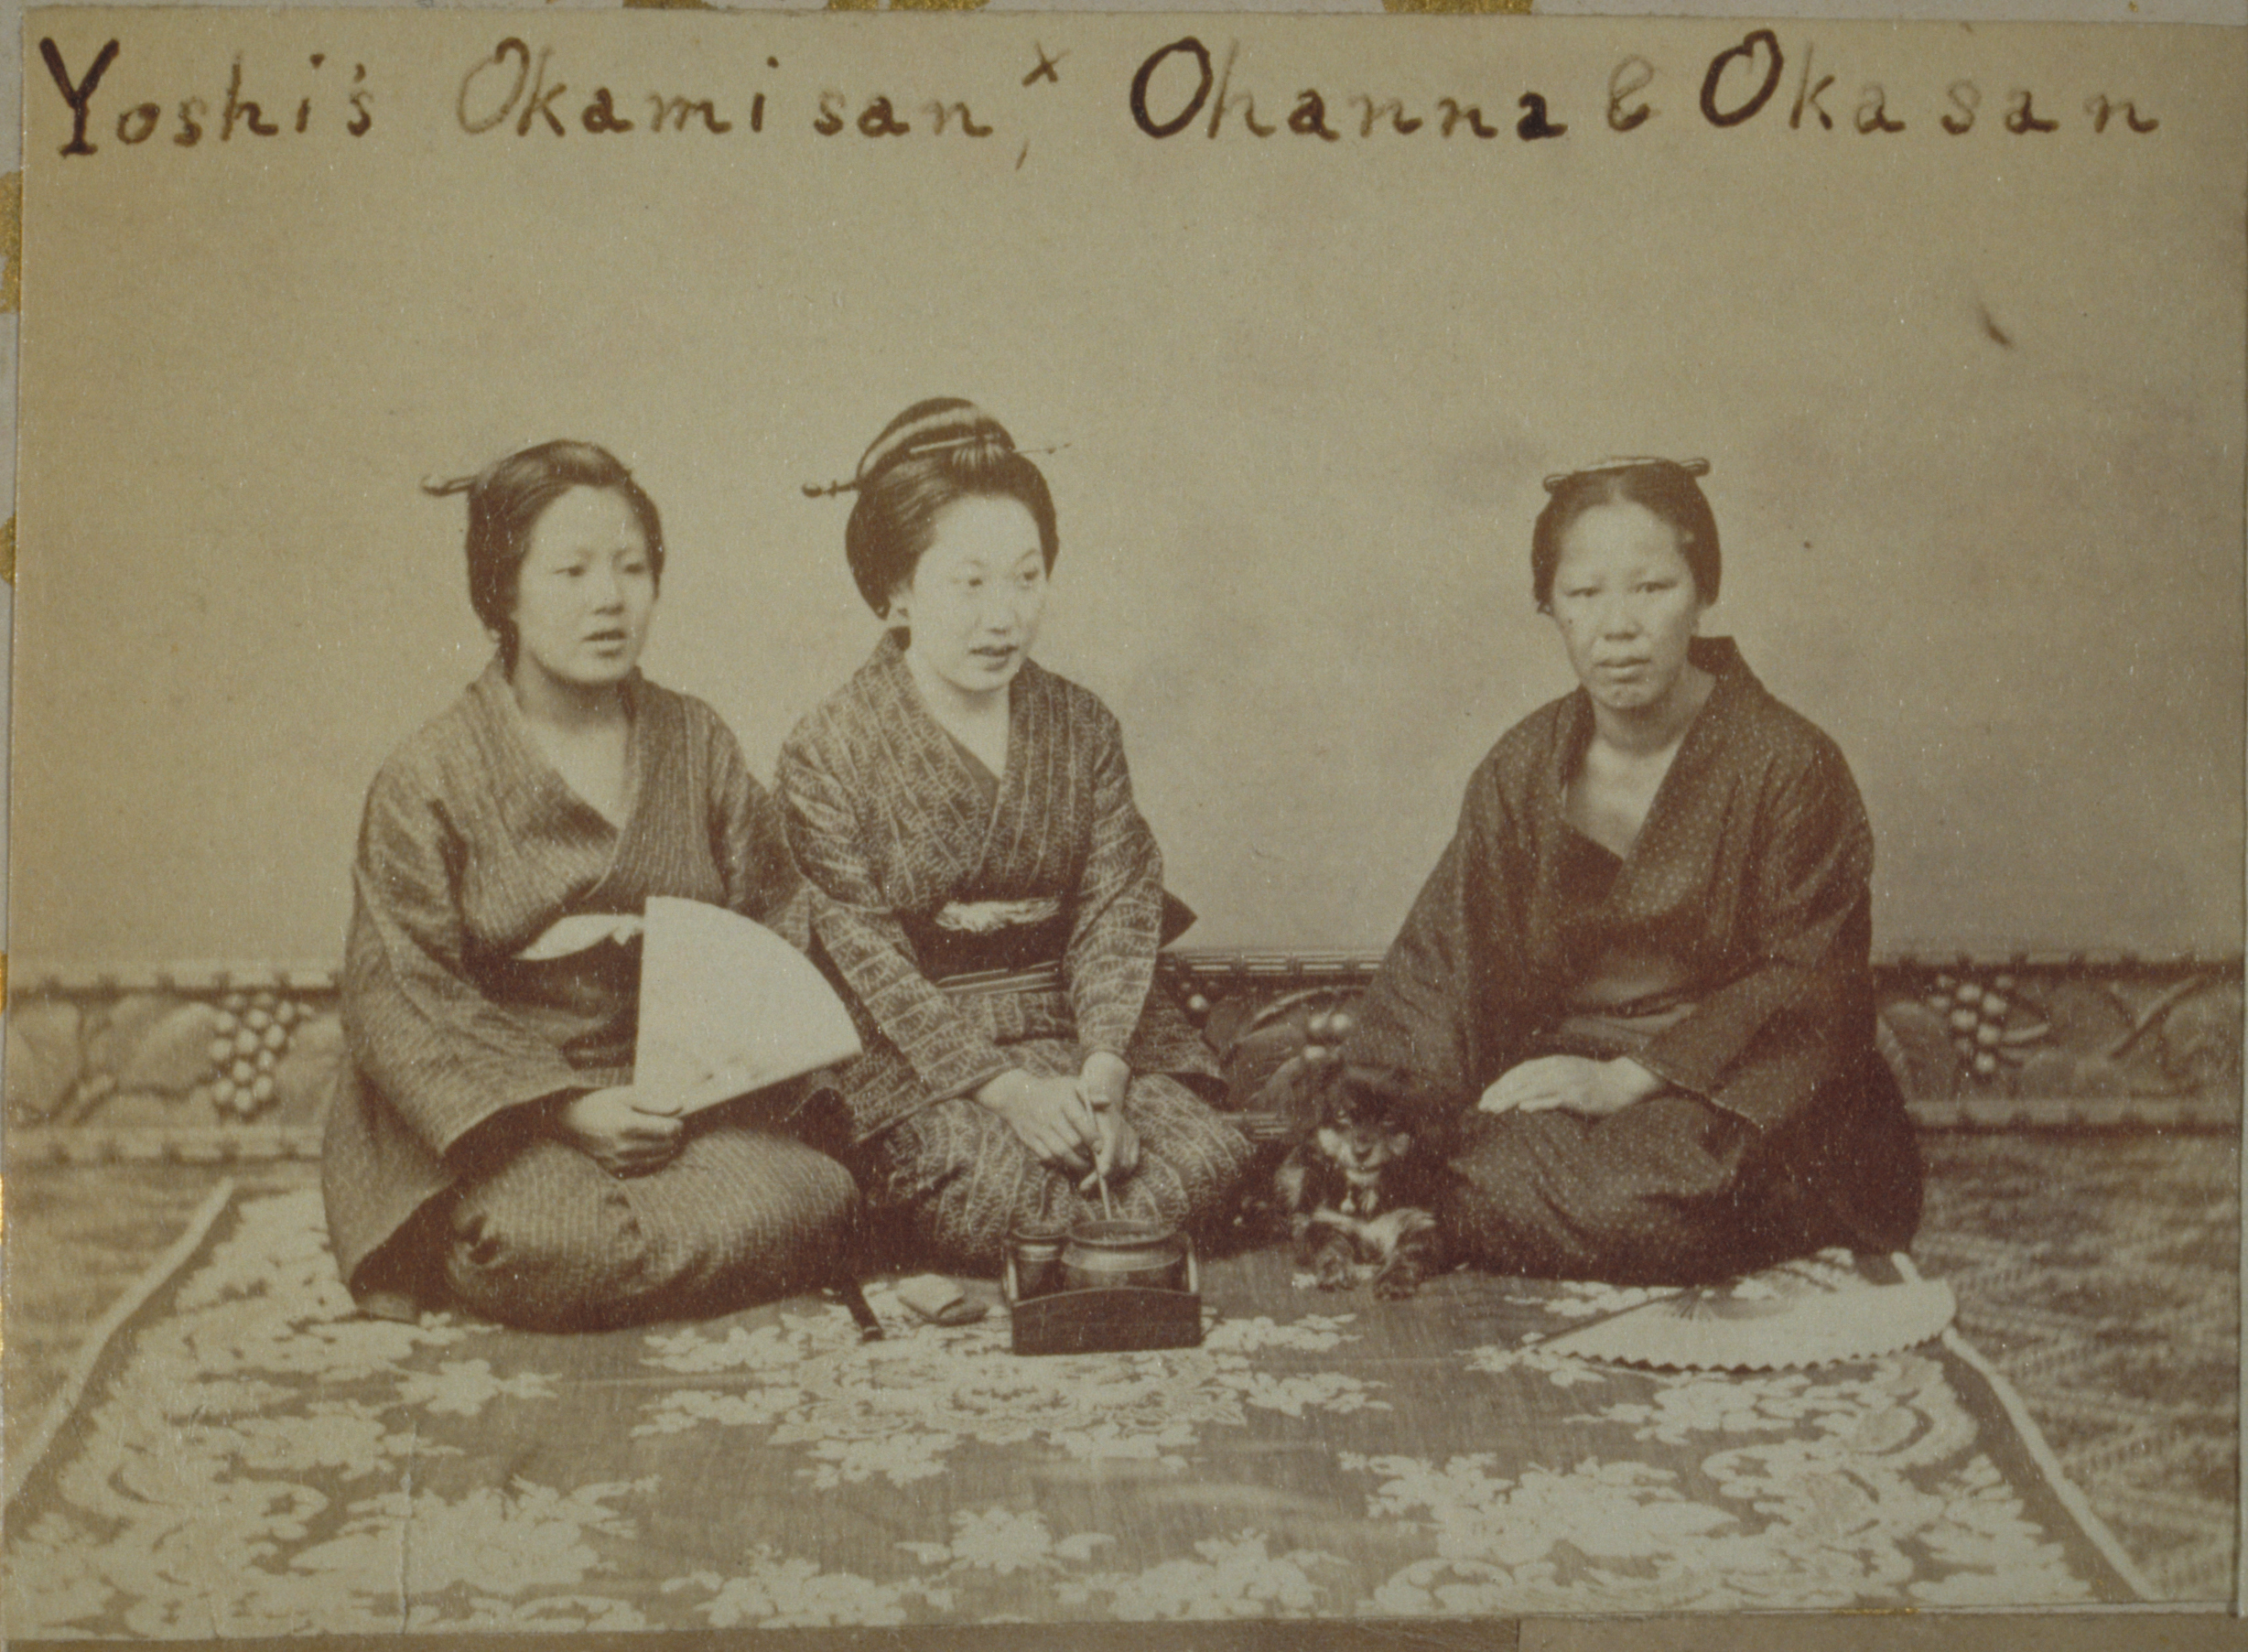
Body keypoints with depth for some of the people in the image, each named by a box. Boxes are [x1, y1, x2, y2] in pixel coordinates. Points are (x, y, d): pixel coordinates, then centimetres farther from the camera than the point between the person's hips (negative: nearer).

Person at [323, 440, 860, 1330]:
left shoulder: (697, 744, 10)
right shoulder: (426, 780, -2)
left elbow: (777, 923, 11)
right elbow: (398, 1001, -7)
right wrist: (564, 1108, -20)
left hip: (685, 1101, 4)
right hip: (492, 1121, -3)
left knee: (808, 1197, -27)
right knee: (557, 1241, -35)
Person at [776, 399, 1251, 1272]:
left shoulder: (1081, 728, 9)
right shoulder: (826, 755, -4)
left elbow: (1120, 909, 2)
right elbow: (867, 963, -10)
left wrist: (1103, 1067, -17)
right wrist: (1006, 1088, -21)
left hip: (1075, 1031, 4)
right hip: (913, 1065, -4)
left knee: (1203, 1159, -23)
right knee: (1016, 1198, -31)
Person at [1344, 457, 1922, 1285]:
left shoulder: (1790, 767, -7)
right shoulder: (1521, 770, 6)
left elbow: (1807, 986, -10)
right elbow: (1439, 965, 3)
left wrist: (1629, 1078, -20)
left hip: (1730, 1103, -3)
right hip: (1560, 1070, 4)